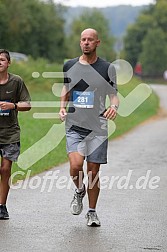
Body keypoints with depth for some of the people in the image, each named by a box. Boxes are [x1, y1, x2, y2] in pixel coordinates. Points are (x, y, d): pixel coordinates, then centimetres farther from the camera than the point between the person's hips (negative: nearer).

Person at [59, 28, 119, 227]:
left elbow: (114, 96, 6)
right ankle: (79, 190, 15)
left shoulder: (107, 68, 1)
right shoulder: (69, 66, 7)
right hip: (74, 125, 1)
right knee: (75, 166, -18)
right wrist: (62, 107, 5)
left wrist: (114, 107, -16)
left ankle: (92, 212, 19)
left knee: (93, 171, 3)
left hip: (98, 127, -1)